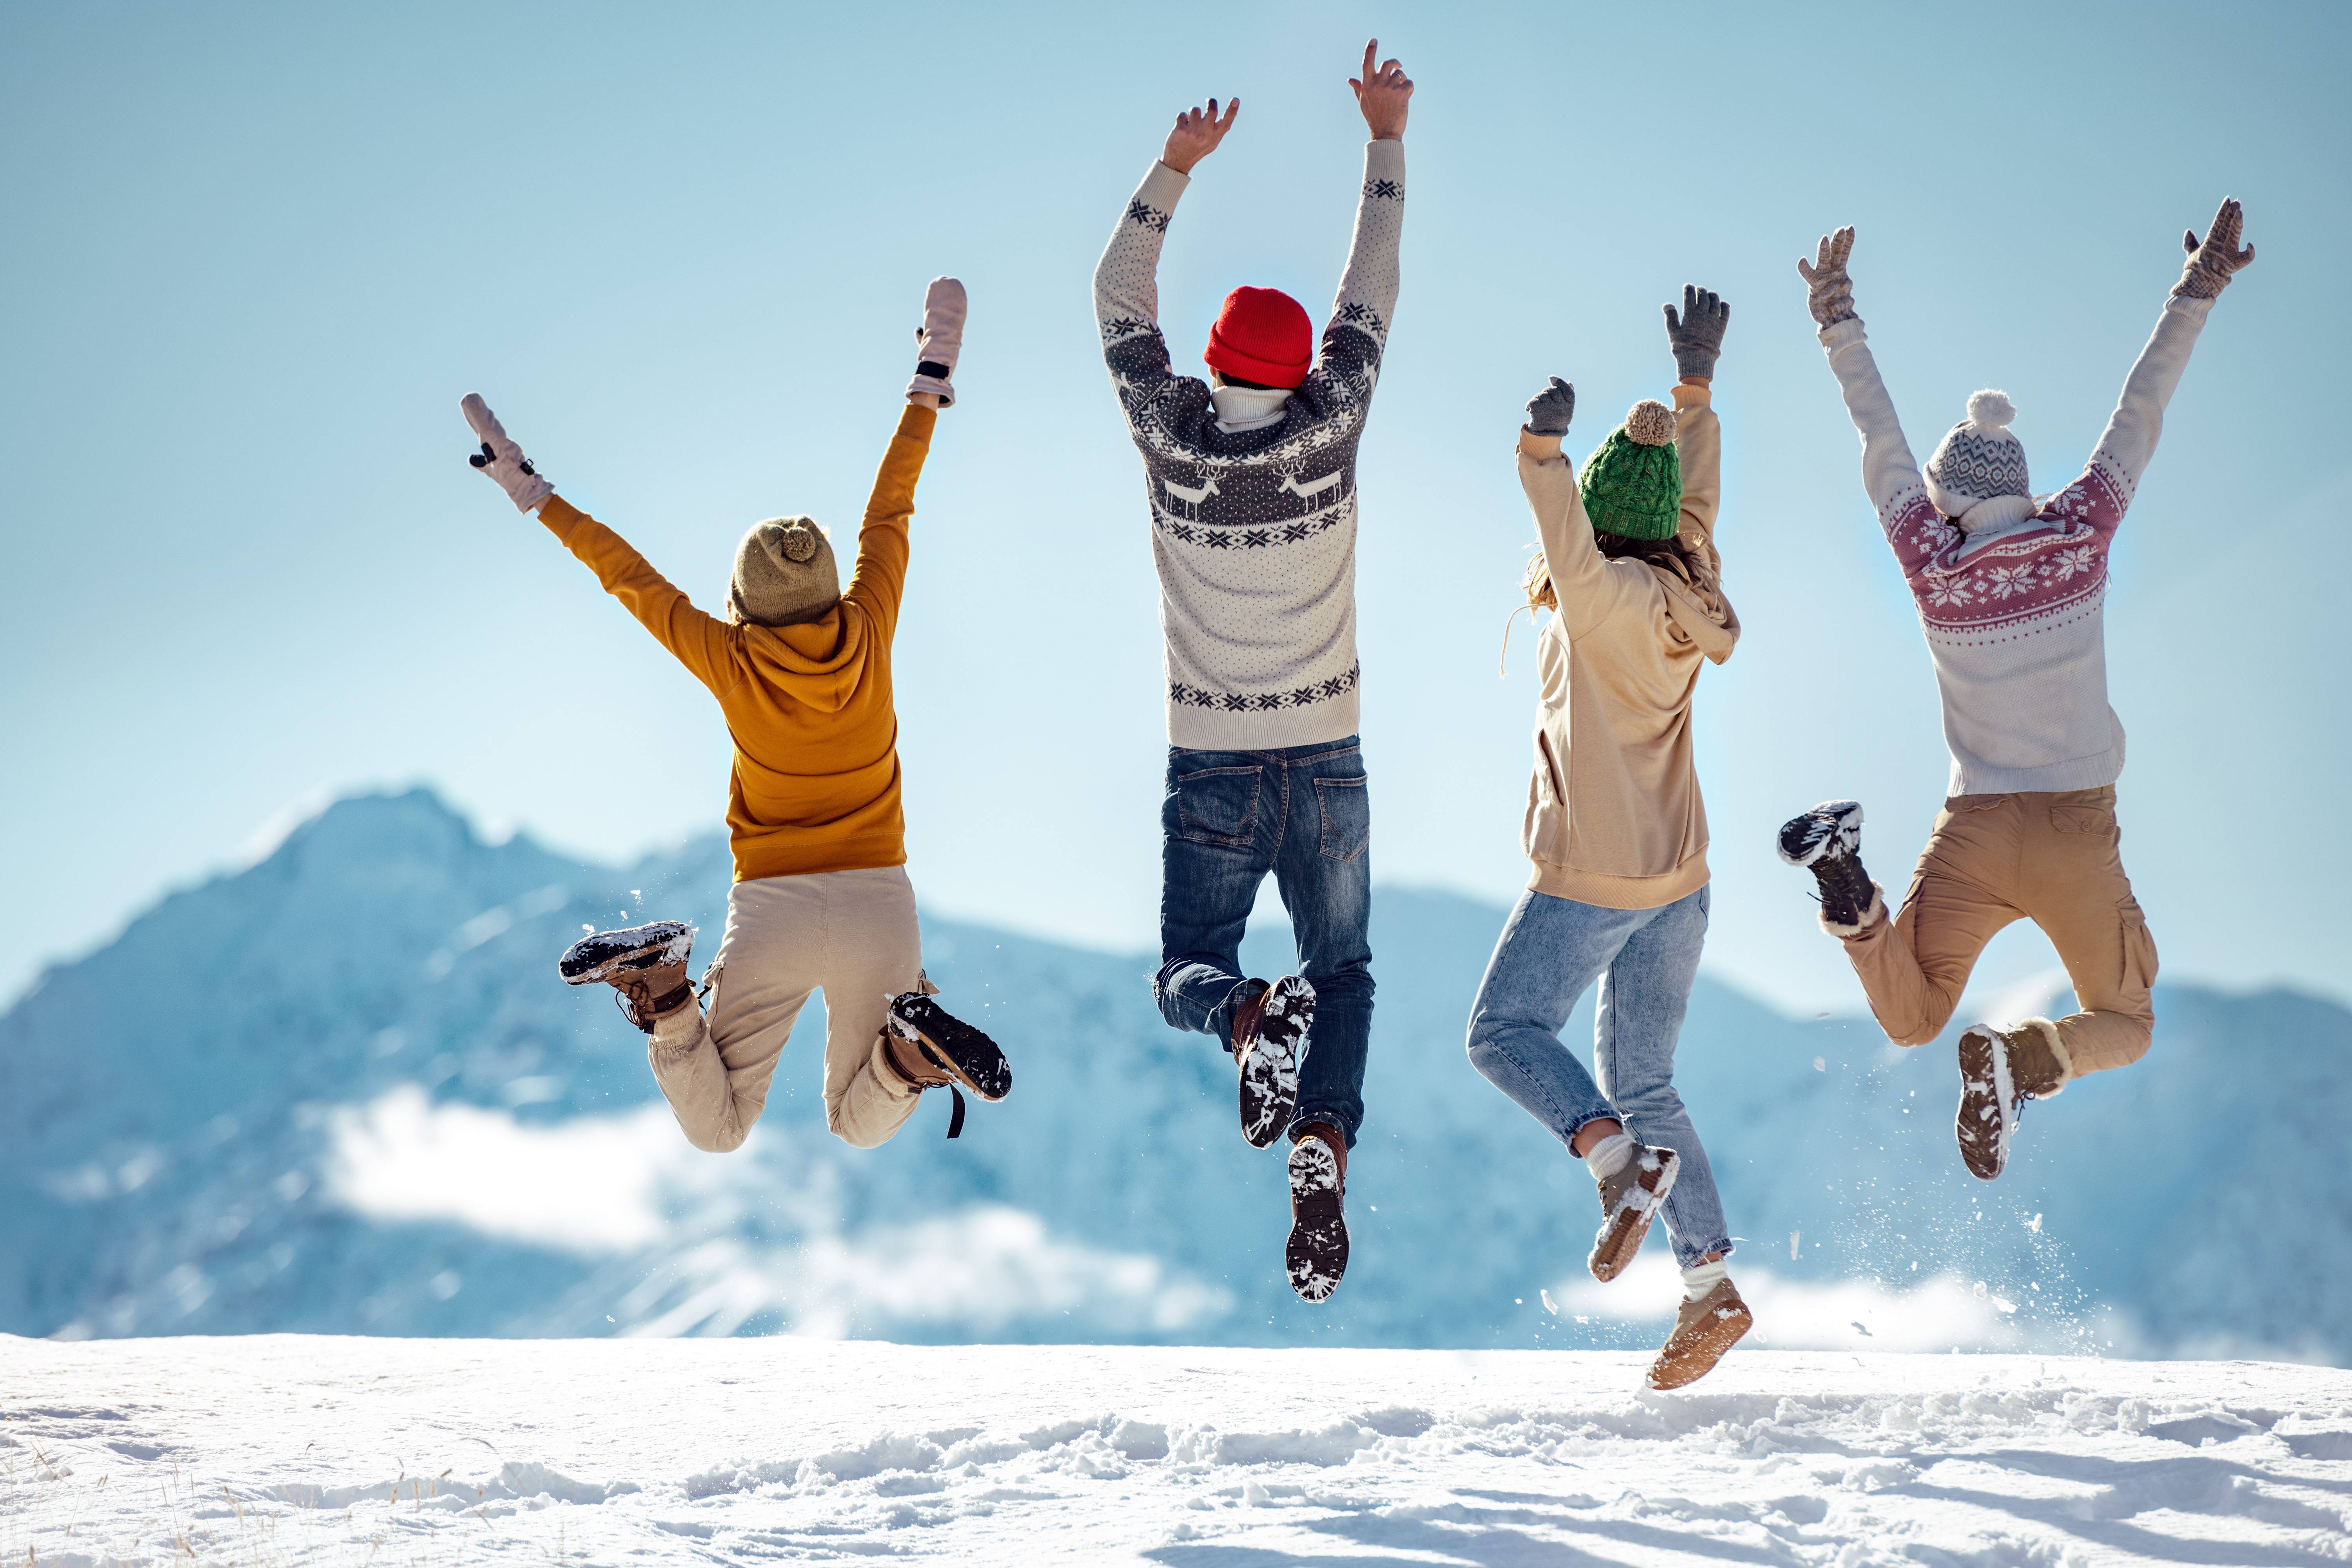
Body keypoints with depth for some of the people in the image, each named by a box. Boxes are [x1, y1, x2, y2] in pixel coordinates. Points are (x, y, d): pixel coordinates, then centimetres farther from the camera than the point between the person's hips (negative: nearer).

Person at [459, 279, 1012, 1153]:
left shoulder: (730, 662, -11)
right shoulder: (868, 636, -6)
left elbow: (629, 576, -1)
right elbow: (890, 509, 5)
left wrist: (534, 494, 10)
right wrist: (929, 382, 18)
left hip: (771, 908, -1)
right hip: (878, 901, 2)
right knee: (862, 1128, 17)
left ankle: (664, 999, -24)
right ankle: (913, 1047, -18)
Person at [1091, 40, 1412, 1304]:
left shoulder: (1171, 438, -9)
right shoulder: (1327, 430, -9)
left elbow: (1119, 300, 4)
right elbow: (1370, 296, 3)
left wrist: (1176, 168, 7)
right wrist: (1386, 139, 10)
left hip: (1211, 771, 0)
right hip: (1326, 766, 1)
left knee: (1187, 970, 14)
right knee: (1342, 971, 13)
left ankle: (1249, 1019, -24)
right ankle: (1323, 1143, -17)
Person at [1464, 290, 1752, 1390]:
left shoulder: (1608, 595, -16)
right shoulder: (1685, 589, 6)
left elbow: (1571, 554, -38)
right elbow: (1699, 499, 24)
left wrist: (1541, 448, -48)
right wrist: (1696, 381, 31)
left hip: (1593, 877, -8)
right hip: (1681, 878, 8)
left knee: (1504, 1031, 6)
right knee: (1643, 1082, 11)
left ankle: (1619, 1155, -17)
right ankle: (1709, 1282, 2)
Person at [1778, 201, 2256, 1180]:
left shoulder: (1931, 561, -4)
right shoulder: (2079, 538, -5)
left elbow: (1880, 445, 7)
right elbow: (2138, 417, 4)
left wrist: (1838, 322, 18)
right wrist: (2196, 295, 13)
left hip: (1973, 835, 1)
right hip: (2077, 840, -1)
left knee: (1910, 1022, 14)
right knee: (2124, 1028, 17)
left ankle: (1852, 891, -18)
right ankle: (2025, 1059, -19)